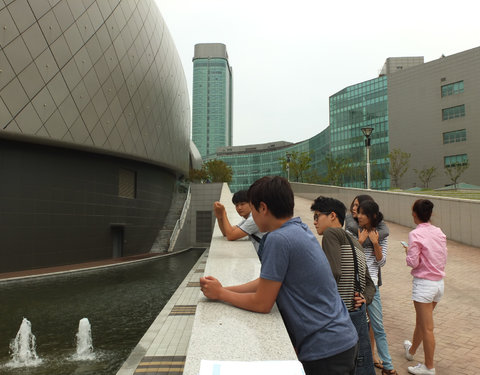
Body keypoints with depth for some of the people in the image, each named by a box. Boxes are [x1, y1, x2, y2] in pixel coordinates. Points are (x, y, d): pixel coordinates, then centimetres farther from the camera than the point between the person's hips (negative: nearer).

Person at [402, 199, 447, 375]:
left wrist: (407, 252, 1)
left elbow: (413, 262, -17)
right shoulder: (439, 232, 3)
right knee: (421, 321, 24)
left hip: (424, 283, -7)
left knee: (427, 328, 5)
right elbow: (444, 260, 8)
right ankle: (411, 350, 44)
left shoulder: (415, 234, -17)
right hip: (439, 283, 7)